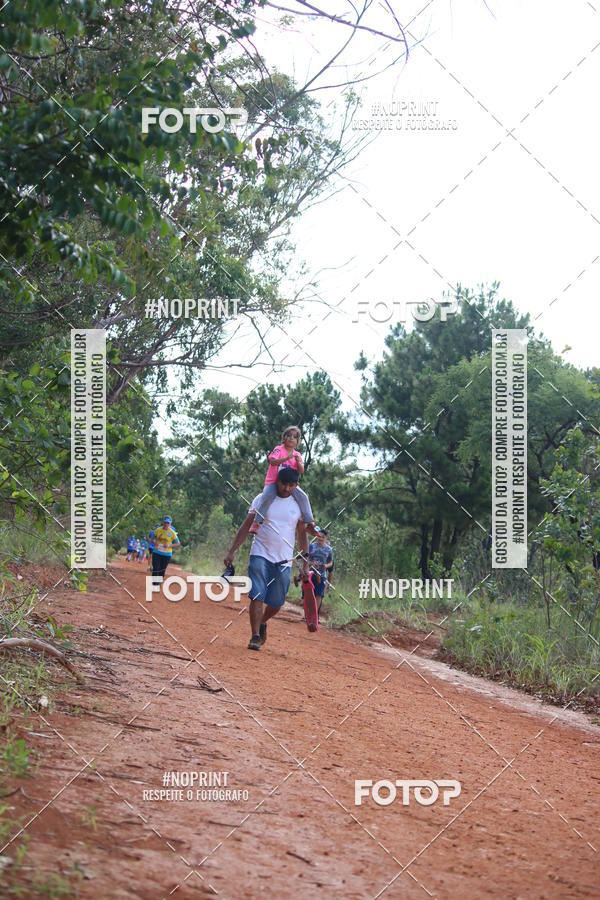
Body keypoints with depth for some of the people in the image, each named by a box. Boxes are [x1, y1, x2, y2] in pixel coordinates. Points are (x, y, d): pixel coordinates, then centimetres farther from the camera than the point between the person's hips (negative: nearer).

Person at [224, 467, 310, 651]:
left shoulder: (298, 505, 5)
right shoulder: (262, 500, 1)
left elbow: (302, 533, 12)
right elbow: (246, 527, 2)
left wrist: (305, 560, 5)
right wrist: (232, 551, -4)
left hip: (284, 561, 2)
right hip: (260, 555, -2)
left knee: (276, 603, 7)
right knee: (257, 596, -13)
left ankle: (262, 623, 35)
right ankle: (255, 636, -9)